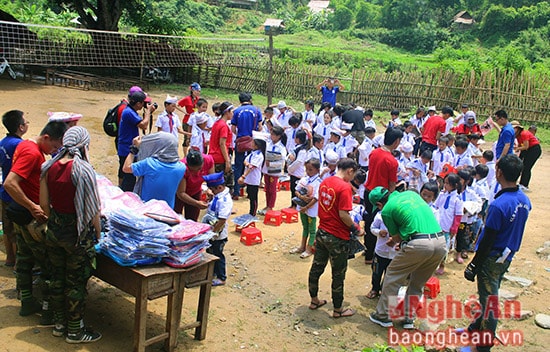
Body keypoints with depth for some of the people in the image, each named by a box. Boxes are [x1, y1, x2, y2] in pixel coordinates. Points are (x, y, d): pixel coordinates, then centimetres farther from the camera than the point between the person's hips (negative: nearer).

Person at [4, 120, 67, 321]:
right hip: (33, 219, -10)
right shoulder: (33, 153, -23)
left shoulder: (25, 145, 8)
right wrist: (32, 207, -29)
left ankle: (27, 302, 32)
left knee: (24, 259, 19)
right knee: (49, 265, -1)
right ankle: (48, 311, 7)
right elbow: (9, 184, -31)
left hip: (22, 215, 10)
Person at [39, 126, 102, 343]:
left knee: (57, 277, 19)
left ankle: (59, 324, 35)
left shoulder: (49, 167, -2)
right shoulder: (83, 170, -19)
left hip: (54, 229, 6)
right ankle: (75, 331, 21)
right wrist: (97, 233, -4)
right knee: (76, 282, 8)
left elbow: (44, 204, 4)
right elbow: (93, 208, -17)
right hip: (78, 232, -6)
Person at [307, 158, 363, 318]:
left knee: (316, 268, 20)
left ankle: (314, 300, 36)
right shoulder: (345, 187, -21)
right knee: (338, 275, 8)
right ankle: (337, 310, 22)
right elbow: (343, 215, -23)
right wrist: (356, 229, -9)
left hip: (321, 232, 7)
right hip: (337, 238, -7)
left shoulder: (324, 182, 3)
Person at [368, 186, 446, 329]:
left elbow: (396, 238, 10)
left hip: (418, 243, -6)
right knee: (418, 283, 23)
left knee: (392, 276, 14)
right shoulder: (411, 193, 21)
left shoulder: (386, 210, 3)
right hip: (441, 242, 6)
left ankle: (384, 315, 23)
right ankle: (409, 318, 28)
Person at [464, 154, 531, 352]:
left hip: (492, 259, -8)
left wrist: (473, 265, -15)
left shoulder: (498, 205, -28)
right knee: (490, 296, 23)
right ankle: (479, 327, 42)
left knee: (489, 299, 4)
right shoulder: (525, 200, -3)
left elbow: (487, 240, -23)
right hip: (508, 257, 8)